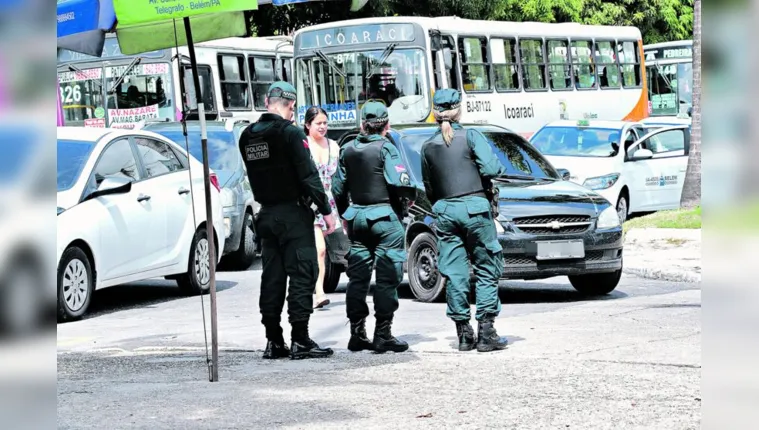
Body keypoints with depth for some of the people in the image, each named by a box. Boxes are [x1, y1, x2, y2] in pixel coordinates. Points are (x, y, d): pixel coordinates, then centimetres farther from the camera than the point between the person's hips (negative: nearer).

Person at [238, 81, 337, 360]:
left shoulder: (248, 136, 7)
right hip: (293, 213, -7)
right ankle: (300, 341, -6)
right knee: (303, 274, -3)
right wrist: (326, 210, -11)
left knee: (272, 277, 9)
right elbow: (308, 175, -15)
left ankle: (273, 342, 11)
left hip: (267, 213, 7)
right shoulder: (290, 132, -13)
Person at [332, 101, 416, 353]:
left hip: (357, 217, 6)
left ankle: (357, 333, 10)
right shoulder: (385, 148, -10)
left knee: (357, 278, 10)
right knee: (387, 278, -2)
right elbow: (400, 182, -20)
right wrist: (410, 195, 1)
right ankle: (382, 335, -5)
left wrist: (344, 215, 25)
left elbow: (338, 188, 13)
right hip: (385, 217, -6)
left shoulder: (348, 150, 8)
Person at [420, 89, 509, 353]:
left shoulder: (428, 146, 8)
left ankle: (463, 333, 7)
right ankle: (486, 332, -3)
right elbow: (491, 169, -12)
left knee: (454, 274, 6)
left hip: (444, 210, 3)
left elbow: (428, 187, 12)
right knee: (487, 270, 4)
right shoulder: (470, 136, -3)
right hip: (474, 207, -3)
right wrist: (501, 169, 9)